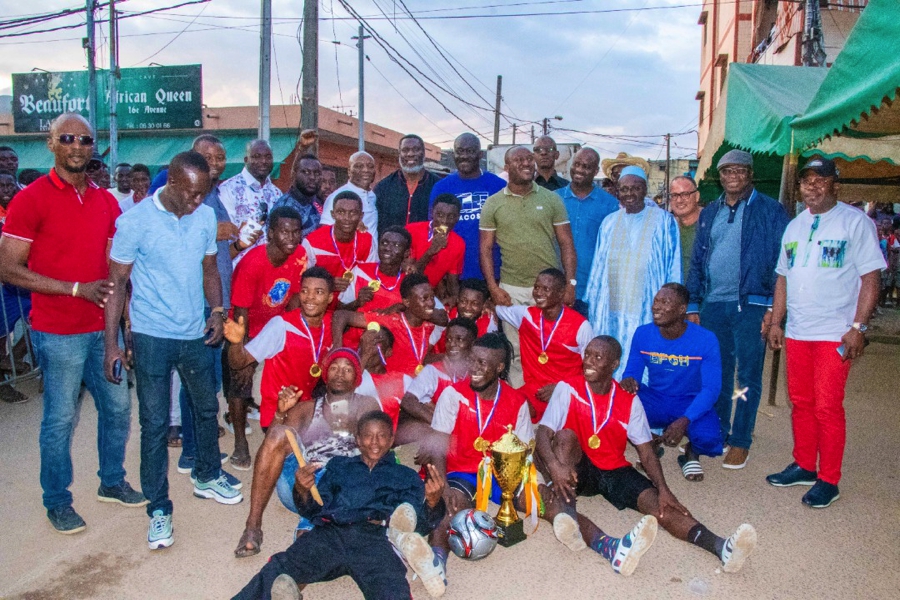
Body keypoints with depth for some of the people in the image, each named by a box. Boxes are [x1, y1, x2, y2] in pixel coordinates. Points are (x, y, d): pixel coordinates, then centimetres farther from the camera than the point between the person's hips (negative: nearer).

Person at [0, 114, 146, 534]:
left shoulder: (106, 201, 8)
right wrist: (77, 289, -17)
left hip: (103, 328, 6)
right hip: (59, 333, -5)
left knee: (118, 407, 13)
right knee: (61, 418, 5)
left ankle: (112, 482, 33)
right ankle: (57, 501, 24)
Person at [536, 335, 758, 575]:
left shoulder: (629, 401, -3)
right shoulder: (568, 389, -10)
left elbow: (646, 451, -3)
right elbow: (543, 433, -17)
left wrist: (663, 489, -20)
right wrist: (554, 465, -37)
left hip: (615, 469, 2)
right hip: (577, 468, -2)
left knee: (658, 503, -22)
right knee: (565, 436, -32)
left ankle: (721, 547, -42)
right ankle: (567, 522, -47)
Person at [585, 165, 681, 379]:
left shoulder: (664, 221, 0)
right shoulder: (609, 223, 11)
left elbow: (673, 267, 0)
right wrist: (594, 304, 12)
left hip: (648, 310, -3)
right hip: (612, 310, 4)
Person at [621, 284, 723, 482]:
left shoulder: (705, 339, -17)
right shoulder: (642, 334, -9)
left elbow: (711, 388, -18)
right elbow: (632, 373, -1)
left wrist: (684, 421, -33)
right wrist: (628, 380, -29)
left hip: (691, 404, -2)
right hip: (654, 401, 2)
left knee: (708, 439, -34)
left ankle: (691, 453, 9)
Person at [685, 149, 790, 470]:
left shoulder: (771, 211, -1)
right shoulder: (709, 213, 13)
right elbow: (697, 261, 13)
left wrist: (773, 307, -12)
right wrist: (692, 305, 8)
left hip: (751, 305, -4)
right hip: (713, 305, 4)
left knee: (747, 377, 3)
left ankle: (740, 441, 14)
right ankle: (717, 433, 25)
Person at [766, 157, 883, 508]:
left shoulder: (855, 221, -4)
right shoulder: (794, 226, 13)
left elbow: (870, 279, -8)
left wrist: (858, 327, -15)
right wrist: (775, 322, 11)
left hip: (835, 334, -5)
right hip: (796, 332, 6)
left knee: (827, 407, -3)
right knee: (800, 403, 12)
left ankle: (828, 481, 10)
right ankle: (804, 466, 27)